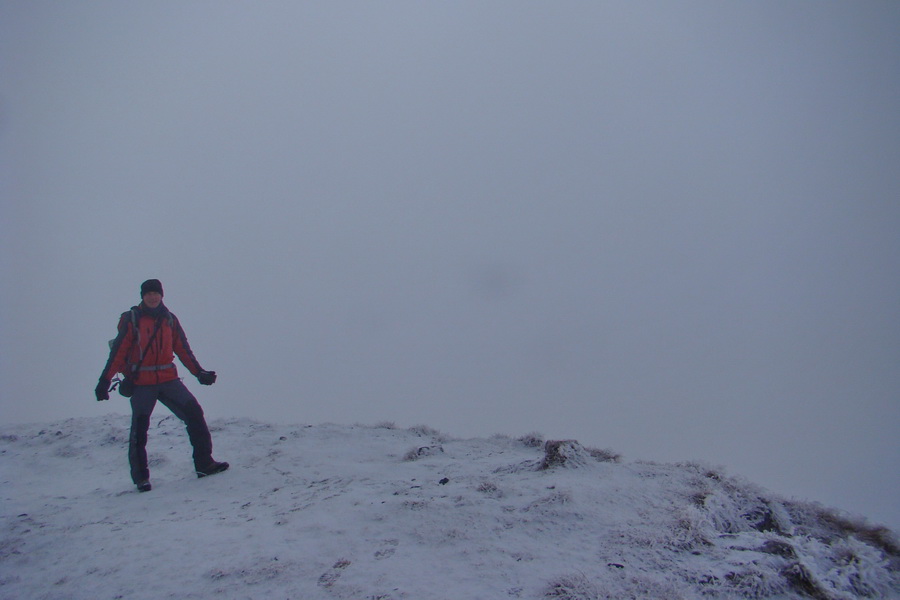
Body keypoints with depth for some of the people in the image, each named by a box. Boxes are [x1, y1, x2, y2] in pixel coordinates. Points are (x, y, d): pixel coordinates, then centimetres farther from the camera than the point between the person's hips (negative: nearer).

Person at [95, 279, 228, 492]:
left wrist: (199, 372, 7)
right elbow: (118, 352, -4)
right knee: (139, 428, -1)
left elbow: (183, 349, 13)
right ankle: (140, 477, 12)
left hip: (168, 379, 3)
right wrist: (105, 380, -9)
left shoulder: (169, 320, 9)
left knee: (194, 412, -9)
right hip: (141, 382, -3)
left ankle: (204, 464, -2)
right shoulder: (131, 319, -1)